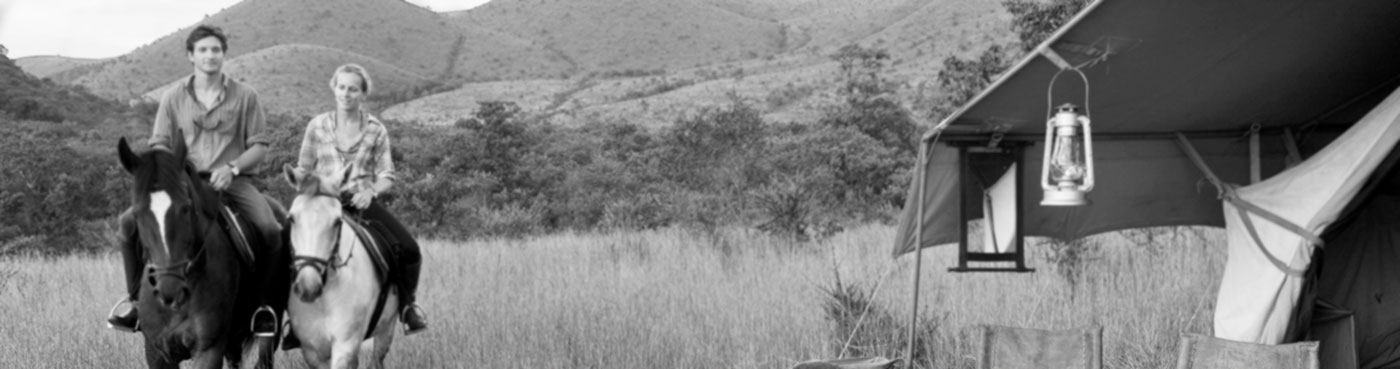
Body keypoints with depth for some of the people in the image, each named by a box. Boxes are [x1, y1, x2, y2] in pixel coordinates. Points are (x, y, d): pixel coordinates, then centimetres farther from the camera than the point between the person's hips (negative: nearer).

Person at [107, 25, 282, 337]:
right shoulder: (173, 98, 8)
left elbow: (259, 145, 4)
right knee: (129, 222, -18)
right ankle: (137, 297, 0)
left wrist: (232, 168, -13)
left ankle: (267, 304, -10)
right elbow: (158, 146, 9)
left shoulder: (245, 96, 4)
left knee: (270, 230, -30)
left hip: (233, 181, -2)